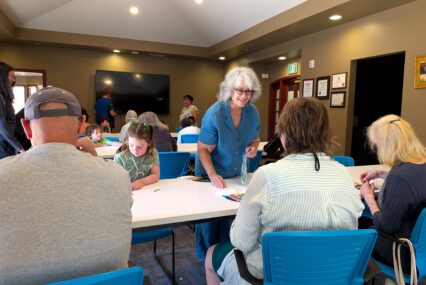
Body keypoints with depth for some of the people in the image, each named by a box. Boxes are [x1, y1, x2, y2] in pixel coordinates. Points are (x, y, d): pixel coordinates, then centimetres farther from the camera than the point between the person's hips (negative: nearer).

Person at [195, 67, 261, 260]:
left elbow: (254, 138, 8)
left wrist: (253, 147, -16)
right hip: (211, 175, -4)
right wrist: (213, 175, -31)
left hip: (236, 175, 5)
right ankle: (207, 258, 32)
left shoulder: (252, 112, -8)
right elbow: (203, 149, -19)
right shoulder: (214, 113, -23)